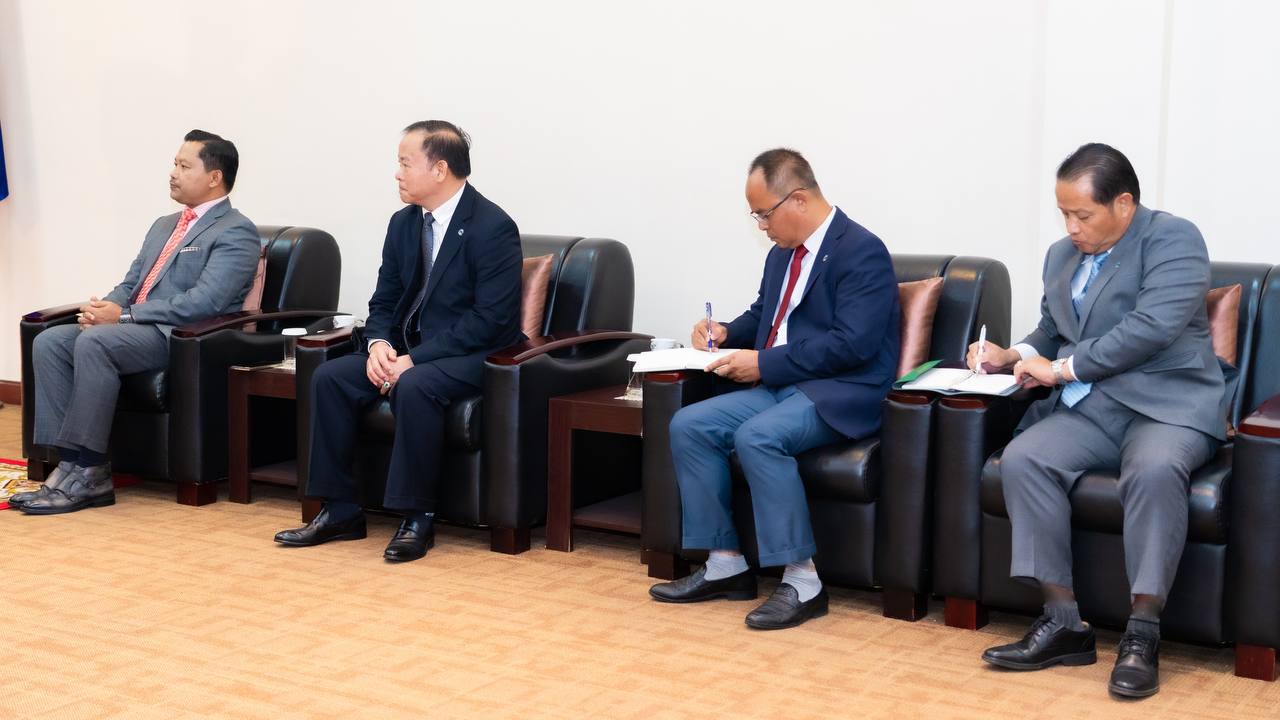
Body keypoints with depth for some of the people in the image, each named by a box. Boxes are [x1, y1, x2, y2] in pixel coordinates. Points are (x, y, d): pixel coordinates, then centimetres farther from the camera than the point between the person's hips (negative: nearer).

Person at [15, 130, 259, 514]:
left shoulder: (236, 232, -4)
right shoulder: (164, 225, 25)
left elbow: (203, 303, -17)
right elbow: (130, 282, 25)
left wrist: (123, 314, -16)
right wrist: (104, 307, 0)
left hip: (180, 337, -9)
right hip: (129, 327, 9)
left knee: (93, 341, -31)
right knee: (49, 341, -14)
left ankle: (91, 474, -26)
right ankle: (70, 463, -16)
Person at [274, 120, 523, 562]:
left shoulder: (493, 228, -15)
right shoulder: (404, 223, 8)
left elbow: (489, 320, -21)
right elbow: (384, 302, 13)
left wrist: (414, 359, -24)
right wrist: (379, 344, -10)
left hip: (474, 355, -7)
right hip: (409, 349, 7)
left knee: (414, 386, -36)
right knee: (329, 377, -12)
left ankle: (417, 517, -21)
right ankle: (340, 511, -5)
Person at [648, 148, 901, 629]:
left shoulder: (862, 252, -12)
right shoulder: (783, 253, 15)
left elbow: (852, 343, -22)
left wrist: (764, 363, -19)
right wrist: (727, 333, 8)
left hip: (841, 394, -9)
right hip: (778, 386, 9)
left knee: (757, 436, -33)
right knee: (688, 425, -9)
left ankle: (802, 582, -24)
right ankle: (726, 565, -4)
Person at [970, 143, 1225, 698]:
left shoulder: (1173, 239, -6)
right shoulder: (1061, 256, 17)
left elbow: (1153, 327, -20)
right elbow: (1050, 334, 27)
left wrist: (1062, 368, -17)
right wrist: (1013, 356, 4)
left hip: (1167, 403, -6)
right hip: (1090, 408, 6)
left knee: (1155, 469, -38)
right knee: (1022, 459, -23)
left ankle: (1142, 633, -26)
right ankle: (1064, 622, -20)